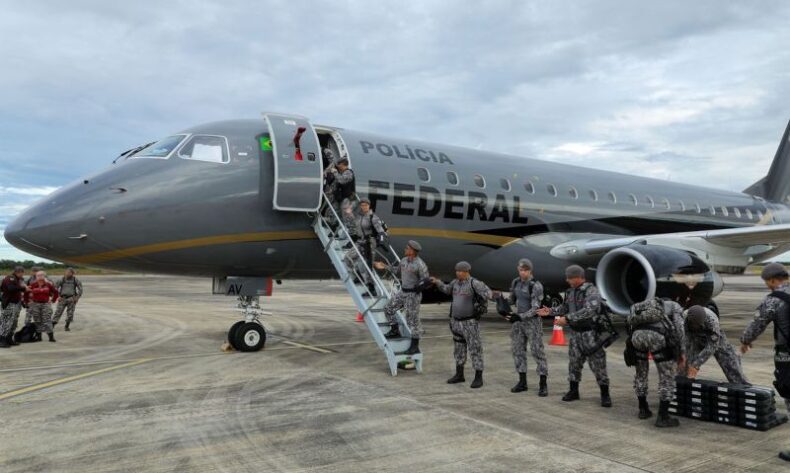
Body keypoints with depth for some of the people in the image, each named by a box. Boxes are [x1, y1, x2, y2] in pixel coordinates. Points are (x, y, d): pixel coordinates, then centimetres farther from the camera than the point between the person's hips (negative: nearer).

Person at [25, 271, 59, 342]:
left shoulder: (48, 285, -1)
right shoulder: (33, 285, -2)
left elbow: (55, 292, 10)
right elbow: (26, 293, 9)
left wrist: (53, 300, 7)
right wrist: (28, 301, 8)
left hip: (46, 304, -1)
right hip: (35, 304, 1)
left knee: (47, 320, -7)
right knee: (37, 321, 8)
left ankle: (51, 336, -8)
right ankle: (38, 336, 19)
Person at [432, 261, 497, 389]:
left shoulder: (475, 283, -16)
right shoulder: (456, 282, 6)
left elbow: (487, 293, -28)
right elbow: (447, 290, 26)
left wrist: (493, 294, -49)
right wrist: (437, 282, 19)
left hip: (470, 322, -7)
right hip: (456, 321, 7)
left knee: (475, 349, -2)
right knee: (458, 349, 14)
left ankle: (478, 378, 6)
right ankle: (459, 375, 26)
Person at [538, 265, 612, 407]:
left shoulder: (592, 291, -18)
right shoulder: (570, 291, 5)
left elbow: (589, 311, -31)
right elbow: (564, 307, 17)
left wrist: (567, 319, -33)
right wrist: (550, 311, 1)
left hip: (590, 333, -6)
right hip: (575, 333, 7)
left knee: (598, 364, -1)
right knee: (574, 363, 11)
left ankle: (605, 395, 11)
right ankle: (573, 391, 22)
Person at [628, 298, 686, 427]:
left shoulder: (644, 307, 41)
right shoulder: (675, 306, 29)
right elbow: (679, 326, 9)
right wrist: (682, 352, 12)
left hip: (637, 334, 5)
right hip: (657, 335, -5)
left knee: (641, 373, 27)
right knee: (667, 377, 11)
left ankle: (643, 409, 36)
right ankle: (663, 417, 12)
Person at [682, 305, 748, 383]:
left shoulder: (712, 319, -39)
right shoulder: (684, 318, -33)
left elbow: (712, 346, -37)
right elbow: (686, 343, -25)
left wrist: (696, 365, -40)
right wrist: (688, 363, -29)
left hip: (715, 339, -1)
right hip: (696, 339, 1)